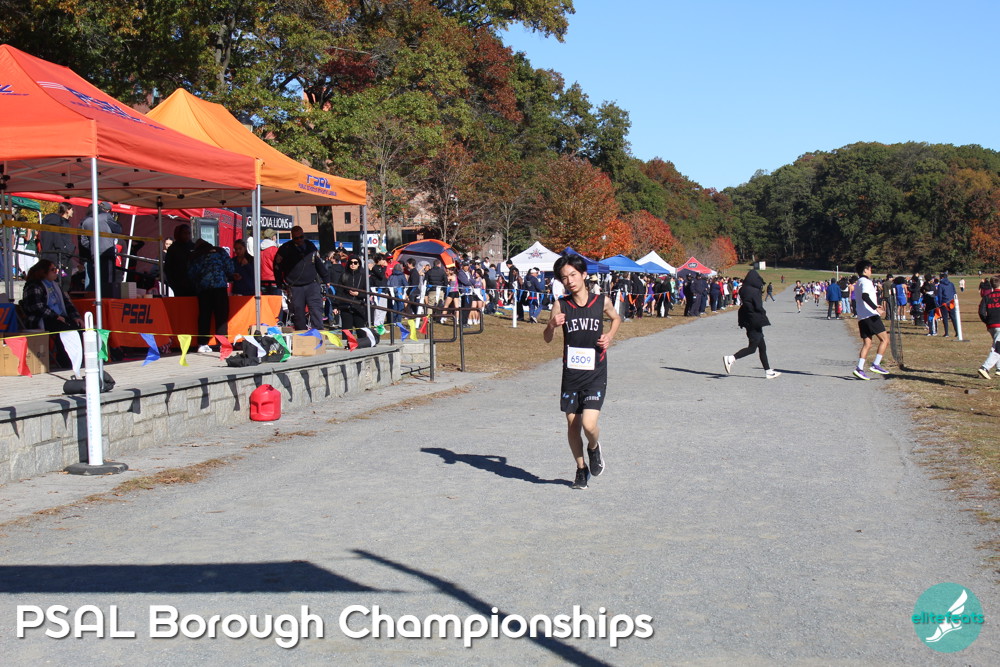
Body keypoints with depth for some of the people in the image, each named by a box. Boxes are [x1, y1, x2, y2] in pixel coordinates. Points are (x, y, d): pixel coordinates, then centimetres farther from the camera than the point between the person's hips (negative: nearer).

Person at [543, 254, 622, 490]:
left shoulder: (601, 301, -2)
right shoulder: (561, 305, -3)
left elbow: (616, 318, 19)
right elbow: (547, 339, -3)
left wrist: (610, 336, 1)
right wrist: (552, 325, -24)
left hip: (595, 374, -2)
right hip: (571, 373, 2)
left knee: (589, 424, -15)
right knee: (572, 425, 9)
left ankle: (594, 448, 20)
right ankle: (581, 468, 32)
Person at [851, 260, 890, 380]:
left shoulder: (857, 284, 22)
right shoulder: (866, 281, -7)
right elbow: (865, 296, -24)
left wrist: (875, 306, 38)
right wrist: (875, 308, -30)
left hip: (861, 318, 9)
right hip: (871, 316, -9)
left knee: (867, 344, 5)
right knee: (884, 339, -3)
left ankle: (860, 369, -7)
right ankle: (876, 365, -8)